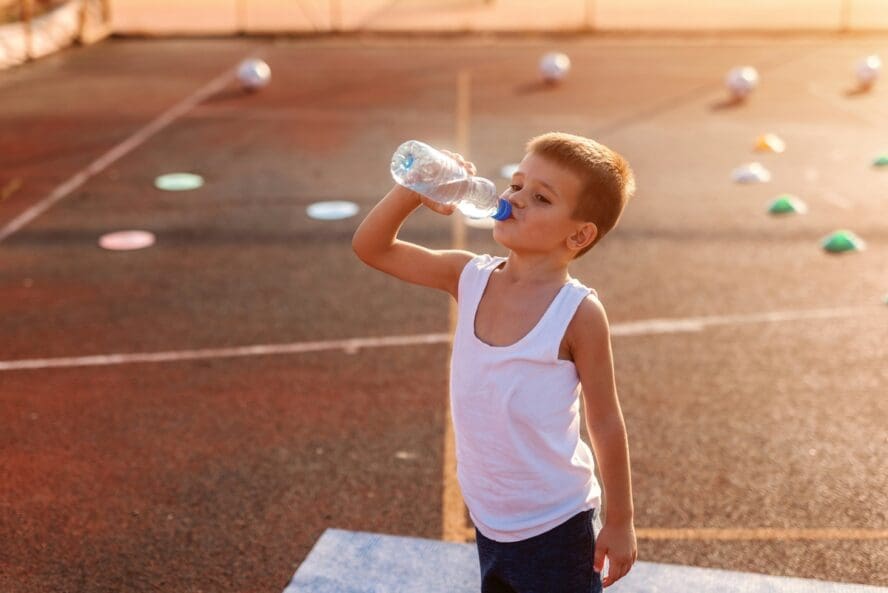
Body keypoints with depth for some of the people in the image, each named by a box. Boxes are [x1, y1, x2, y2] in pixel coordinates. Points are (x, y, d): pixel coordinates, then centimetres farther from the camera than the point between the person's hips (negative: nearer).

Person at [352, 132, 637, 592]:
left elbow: (605, 422, -13)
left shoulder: (578, 312, -21)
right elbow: (371, 248, -4)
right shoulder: (469, 278, -8)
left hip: (555, 524, -5)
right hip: (487, 517, 5)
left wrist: (619, 521, -5)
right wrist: (411, 192, -22)